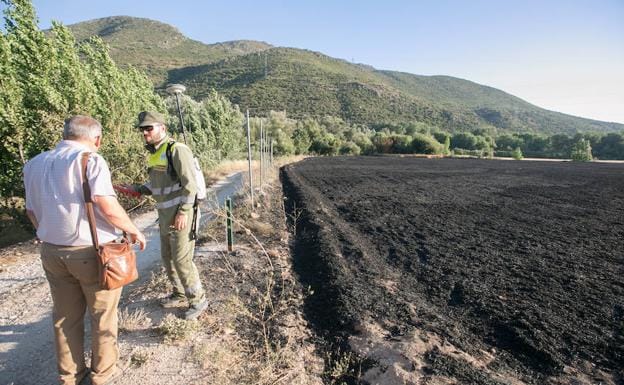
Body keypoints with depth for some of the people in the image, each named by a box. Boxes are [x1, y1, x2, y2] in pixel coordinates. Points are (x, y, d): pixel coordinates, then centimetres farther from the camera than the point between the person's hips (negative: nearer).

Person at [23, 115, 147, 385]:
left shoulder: (34, 164, 8)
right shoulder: (90, 159, -14)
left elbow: (31, 211, 15)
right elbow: (107, 207, -23)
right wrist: (133, 231, -9)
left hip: (51, 252, 6)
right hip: (92, 251, -6)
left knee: (66, 317, 20)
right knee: (102, 316, 12)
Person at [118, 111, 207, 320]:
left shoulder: (177, 149, -14)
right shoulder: (153, 153, 14)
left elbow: (190, 184, -20)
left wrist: (183, 213, -22)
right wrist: (136, 189, 9)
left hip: (181, 214, -9)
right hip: (165, 215, 9)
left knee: (182, 259, -5)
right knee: (168, 257, 17)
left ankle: (197, 299, 12)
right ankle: (180, 294, 34)